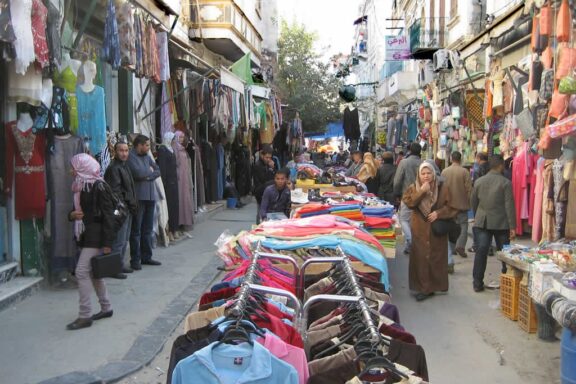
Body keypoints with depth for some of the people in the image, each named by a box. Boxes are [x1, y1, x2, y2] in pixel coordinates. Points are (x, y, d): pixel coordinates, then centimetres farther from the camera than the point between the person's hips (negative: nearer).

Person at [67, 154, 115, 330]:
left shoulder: (98, 187, -14)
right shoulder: (80, 187, 12)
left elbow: (108, 215, -16)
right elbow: (77, 211, 24)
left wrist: (107, 243, -19)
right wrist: (72, 215, -2)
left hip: (96, 237, -9)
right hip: (86, 236, 9)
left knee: (82, 272, -10)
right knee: (93, 273, 15)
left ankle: (85, 315, -3)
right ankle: (106, 308, 28)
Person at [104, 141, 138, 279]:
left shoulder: (124, 166, 16)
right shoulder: (113, 168, -15)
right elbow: (115, 191, -20)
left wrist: (133, 204, 16)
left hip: (127, 209, 10)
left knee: (125, 239, 17)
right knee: (119, 241, -5)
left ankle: (120, 264, 26)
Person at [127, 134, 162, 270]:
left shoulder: (147, 157, 17)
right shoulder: (131, 157, -8)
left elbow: (158, 171, 11)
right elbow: (138, 172, -20)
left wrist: (147, 175, -8)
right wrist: (149, 170, -2)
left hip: (150, 196, 8)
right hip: (138, 197, -7)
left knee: (148, 228, 12)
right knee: (136, 229, -1)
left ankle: (146, 256, 22)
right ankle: (135, 260, 4)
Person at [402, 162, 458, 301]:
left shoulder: (442, 188, 0)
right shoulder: (413, 188, 4)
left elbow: (451, 207, 0)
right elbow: (408, 202, -13)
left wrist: (438, 213, -15)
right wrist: (421, 191, -20)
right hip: (420, 230, 1)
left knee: (437, 258, 5)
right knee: (421, 258, -2)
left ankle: (437, 285, 18)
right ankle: (424, 288, 5)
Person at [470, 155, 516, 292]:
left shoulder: (478, 181, 3)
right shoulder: (506, 183, -9)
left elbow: (473, 202, 11)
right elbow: (509, 206, -11)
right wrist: (512, 226, -7)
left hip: (482, 222, 3)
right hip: (501, 223, -3)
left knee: (481, 251, 2)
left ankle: (477, 283, 2)